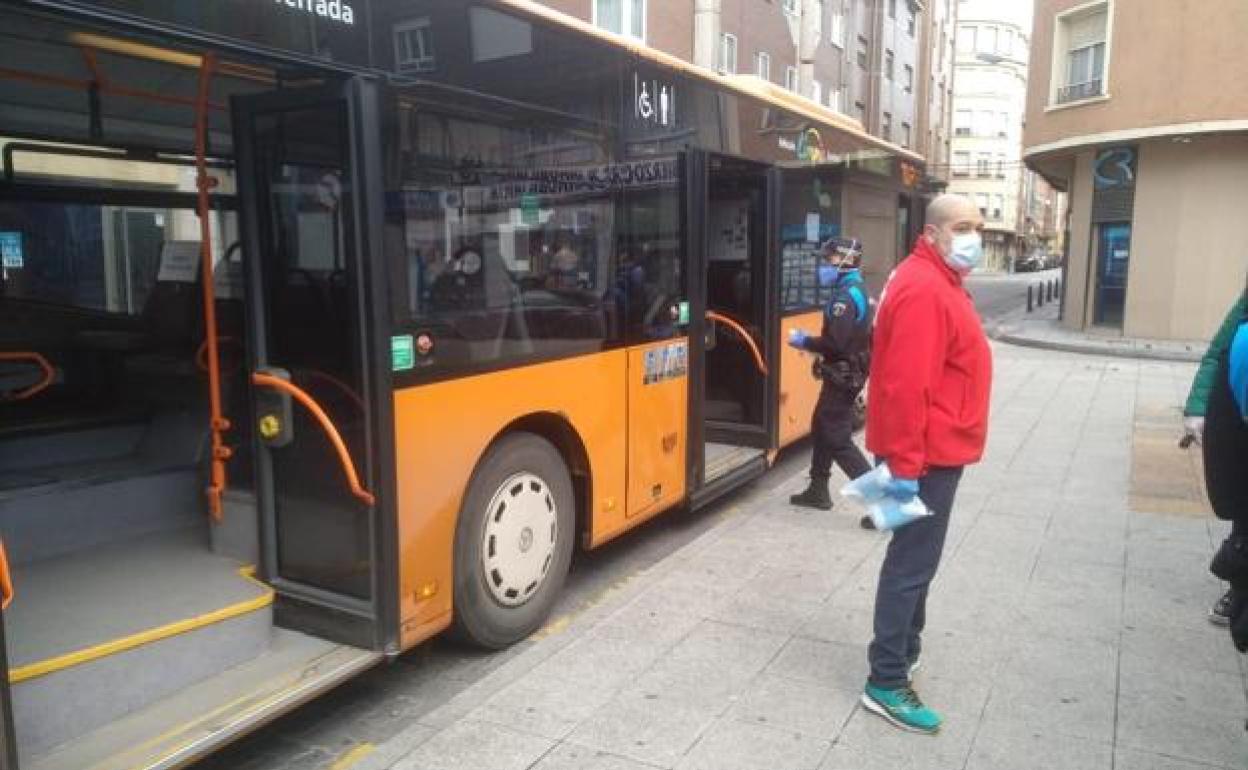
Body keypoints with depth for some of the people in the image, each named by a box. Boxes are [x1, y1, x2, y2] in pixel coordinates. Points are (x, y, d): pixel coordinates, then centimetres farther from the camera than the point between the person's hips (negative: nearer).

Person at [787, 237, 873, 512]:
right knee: (821, 428, 18)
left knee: (837, 439, -6)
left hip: (842, 376, -10)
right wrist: (811, 341, 11)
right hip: (850, 372, 10)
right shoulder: (858, 291, 12)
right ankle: (818, 491, 26)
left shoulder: (845, 296, -19)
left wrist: (804, 342, -13)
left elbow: (835, 343, -27)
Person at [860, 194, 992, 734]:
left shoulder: (941, 280, 14)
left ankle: (903, 652, 37)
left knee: (916, 557, 21)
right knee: (912, 562, -3)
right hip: (926, 453, -11)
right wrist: (905, 465, -28)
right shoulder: (923, 289, -20)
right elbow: (906, 384, -27)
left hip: (934, 448, 11)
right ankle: (886, 683, 7)